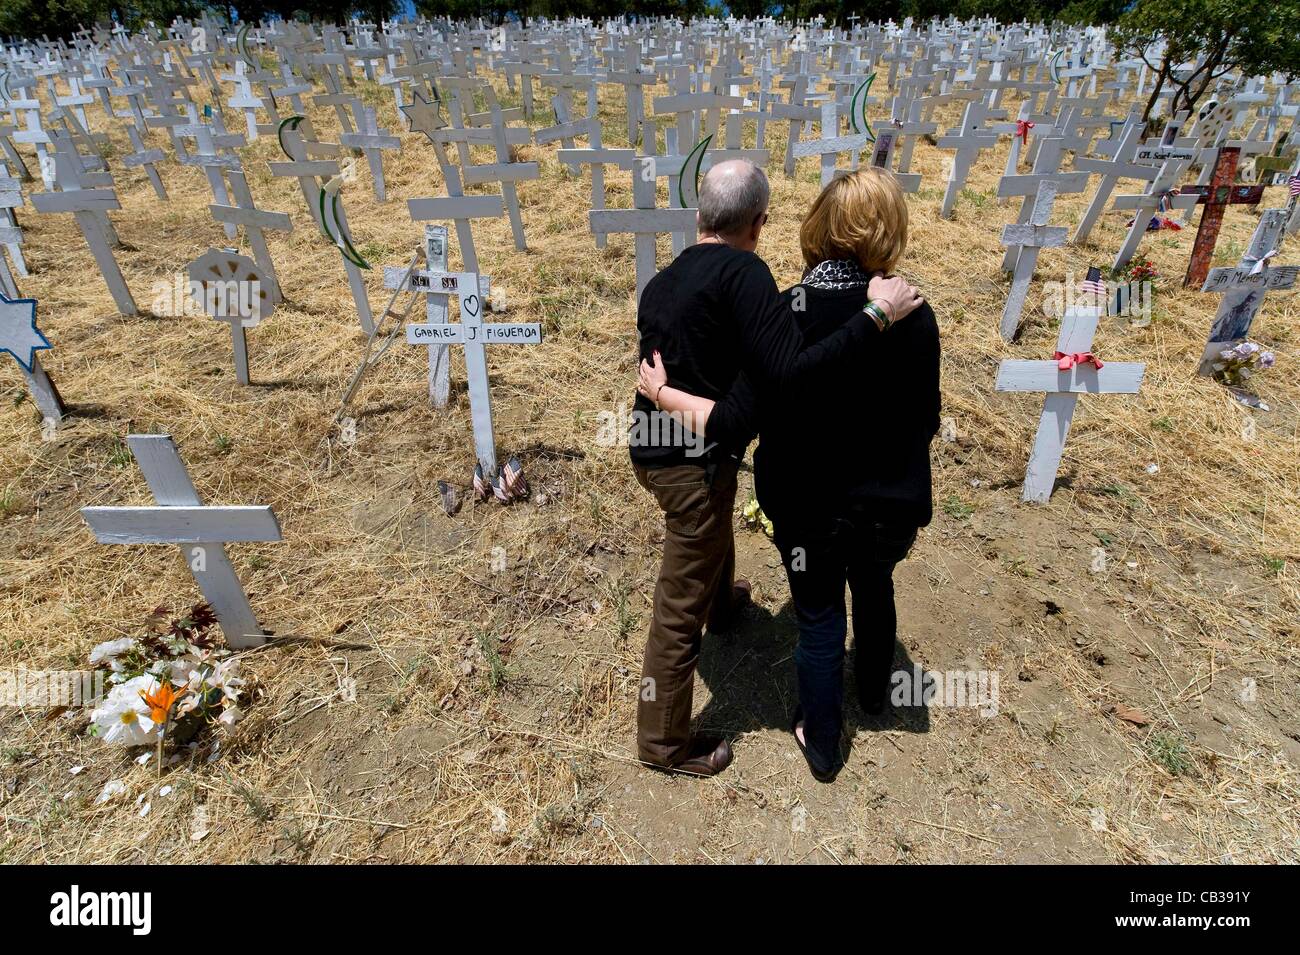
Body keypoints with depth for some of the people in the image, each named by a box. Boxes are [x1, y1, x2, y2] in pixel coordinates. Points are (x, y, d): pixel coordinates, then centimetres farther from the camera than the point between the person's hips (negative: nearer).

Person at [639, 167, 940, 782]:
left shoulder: (783, 316, -21)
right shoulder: (914, 316, -13)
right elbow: (926, 423, -4)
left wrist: (660, 393, -12)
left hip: (811, 511, -2)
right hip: (891, 507, 3)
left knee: (820, 624, 18)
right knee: (875, 592, 31)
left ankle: (822, 744, 40)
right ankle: (874, 689, 58)